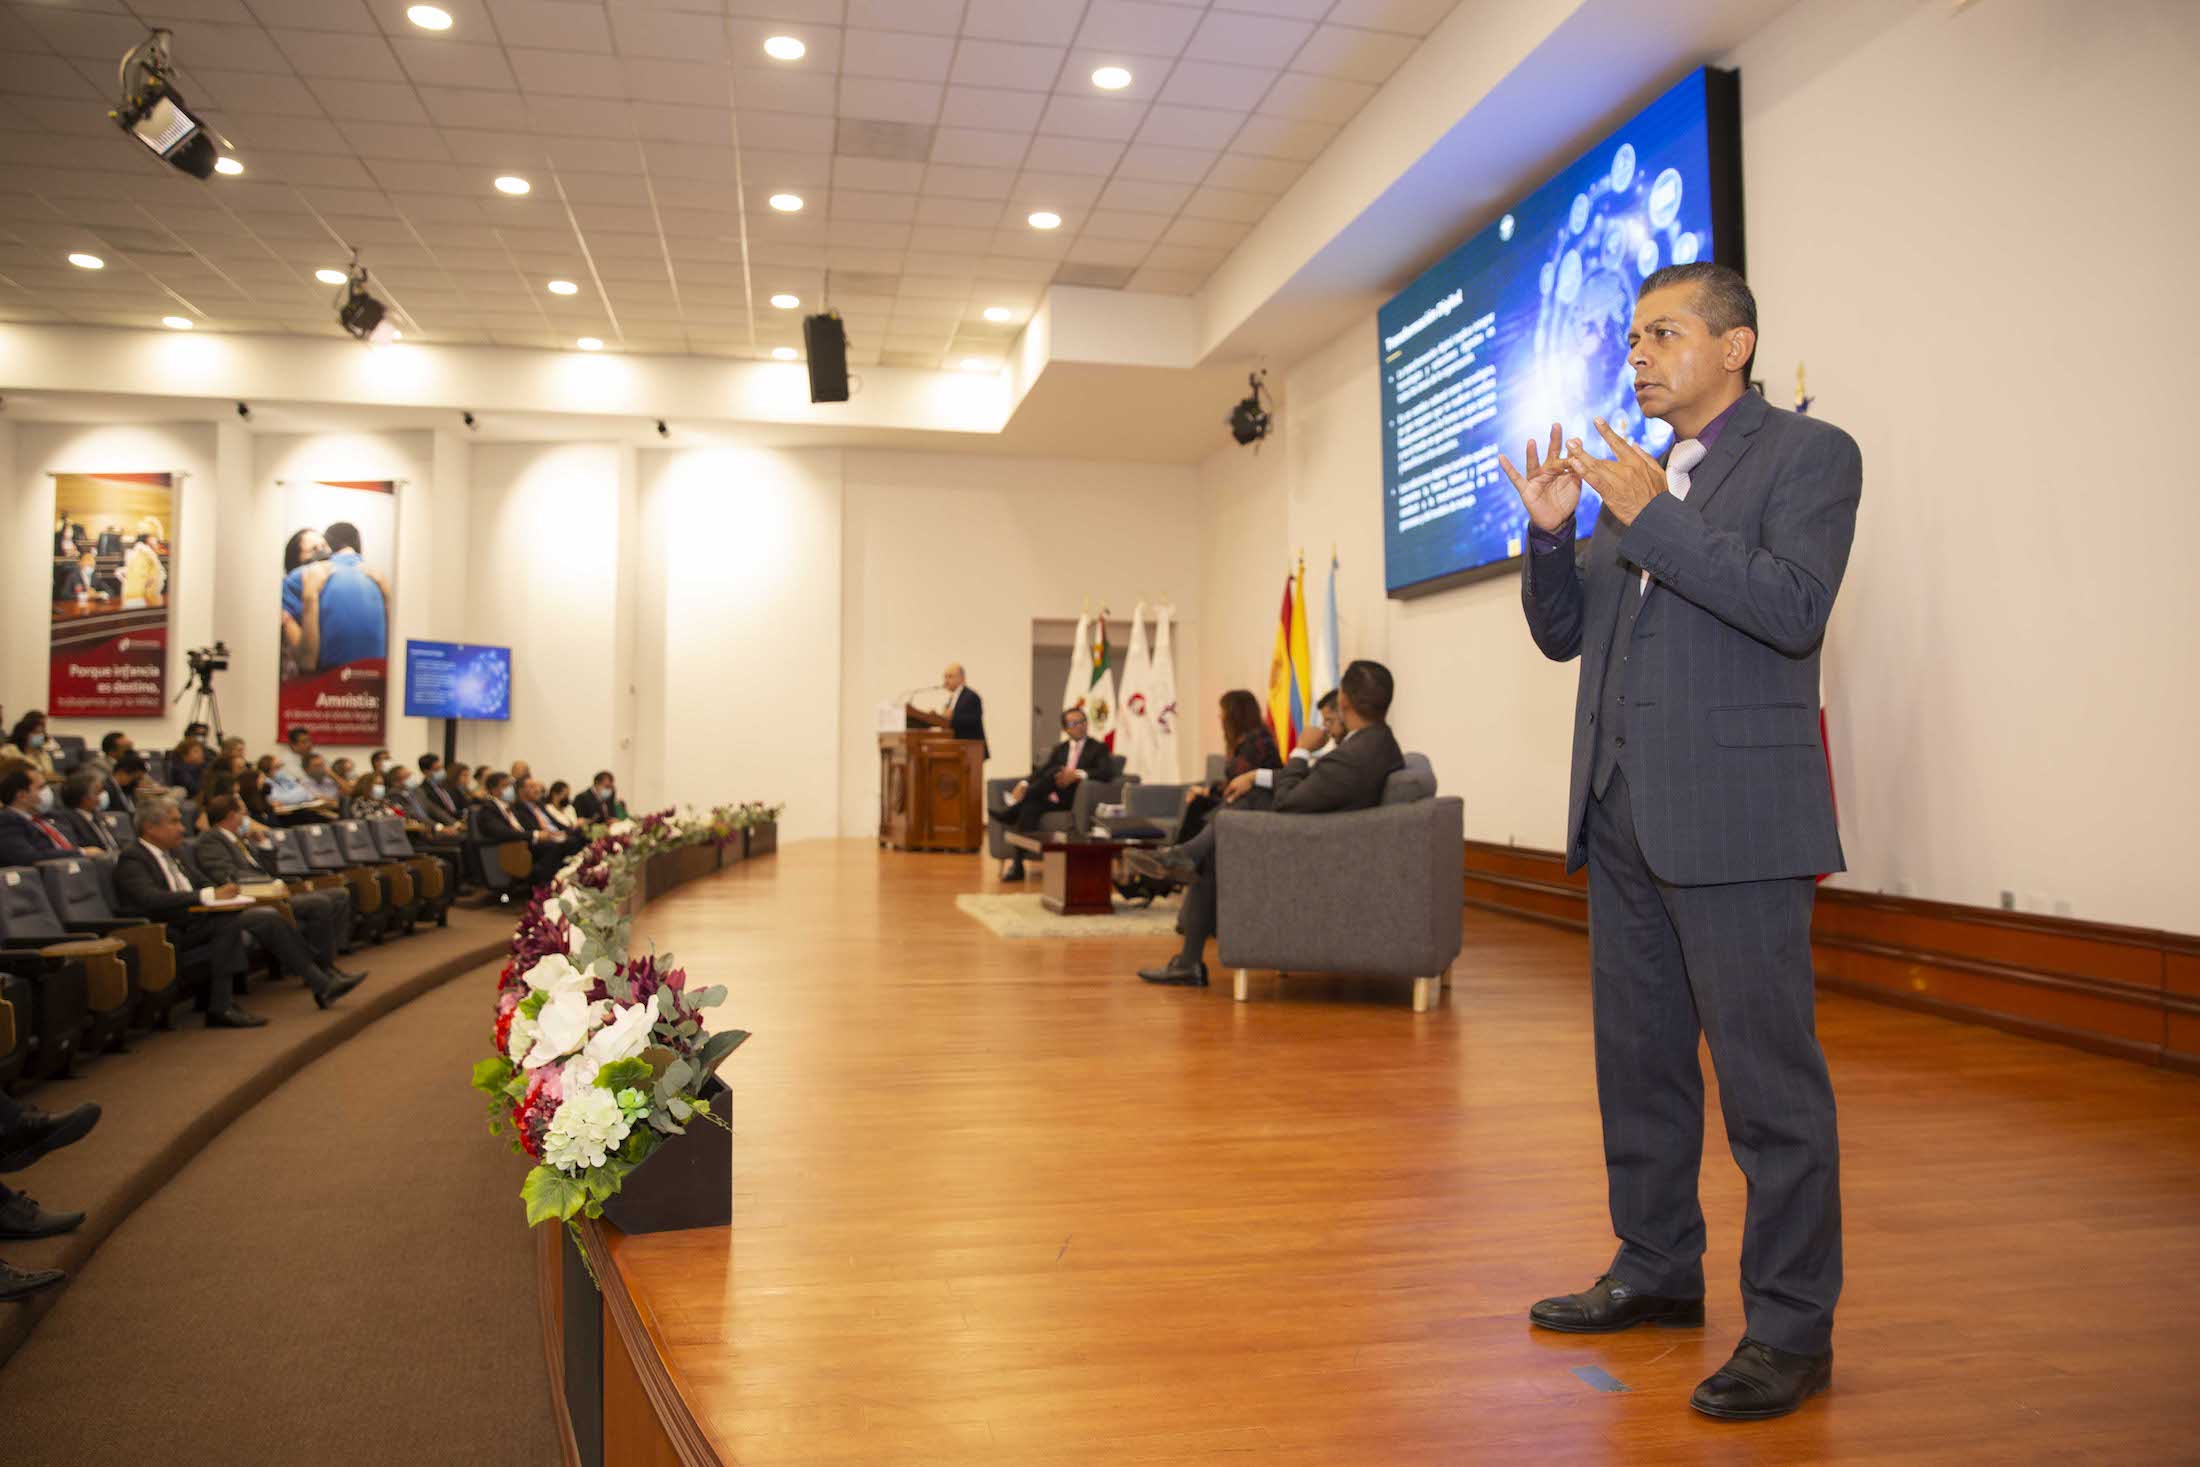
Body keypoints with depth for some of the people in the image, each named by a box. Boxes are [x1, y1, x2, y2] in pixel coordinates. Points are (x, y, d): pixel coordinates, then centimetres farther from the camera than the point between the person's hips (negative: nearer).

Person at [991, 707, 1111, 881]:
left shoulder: (1099, 748, 10)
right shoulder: (1059, 749, 22)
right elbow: (1040, 770, 7)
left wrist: (1078, 774, -26)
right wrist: (1023, 784, -15)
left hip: (1076, 799, -4)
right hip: (1054, 798, 4)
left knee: (1054, 773, -31)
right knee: (1031, 807, -30)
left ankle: (1013, 811, -29)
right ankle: (1017, 865, -35)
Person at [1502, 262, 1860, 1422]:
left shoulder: (1808, 455, -1)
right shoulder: (1630, 479, 17)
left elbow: (1794, 606, -17)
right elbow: (1563, 633, 14)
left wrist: (1654, 518, -19)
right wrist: (1552, 534, -2)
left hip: (1732, 814, -7)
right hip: (1623, 812, 7)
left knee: (1766, 1074, -2)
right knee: (1637, 1056, 15)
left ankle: (1791, 1327, 11)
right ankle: (1656, 1270, 30)